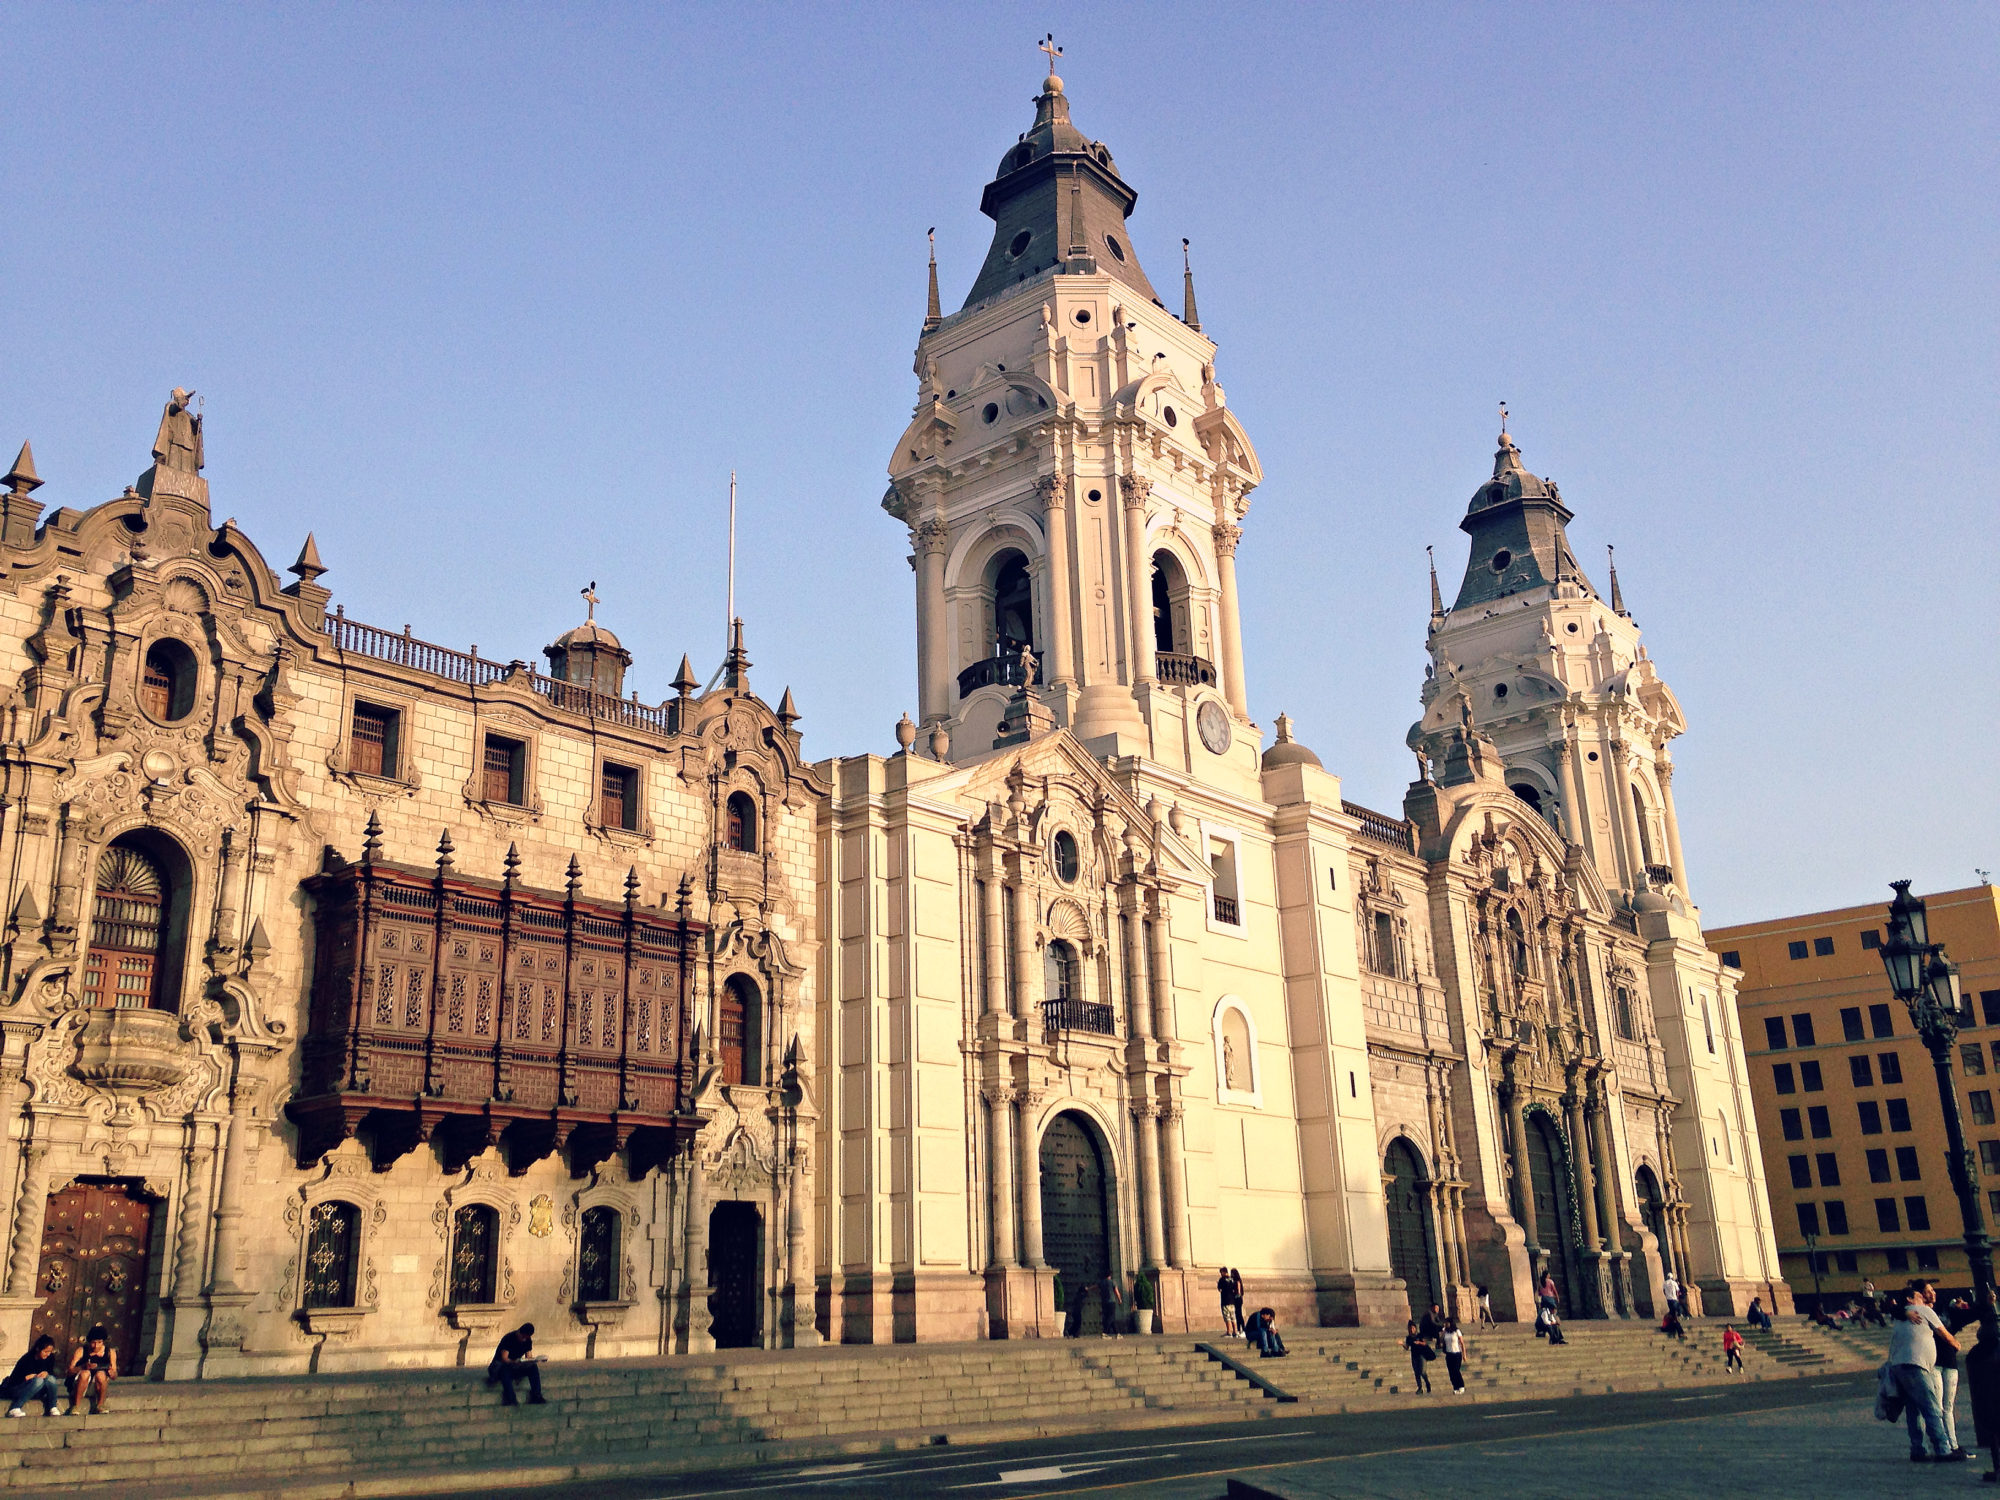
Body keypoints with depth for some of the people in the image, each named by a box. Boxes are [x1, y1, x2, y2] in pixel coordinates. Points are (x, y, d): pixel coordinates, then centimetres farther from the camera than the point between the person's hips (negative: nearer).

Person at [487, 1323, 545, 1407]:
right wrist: (514, 1362, -47)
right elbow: (504, 1359, -27)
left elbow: (528, 1357, -1)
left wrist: (533, 1361, -25)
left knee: (534, 1367, -20)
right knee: (505, 1368, -41)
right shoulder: (508, 1339, -20)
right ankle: (510, 1399, -48)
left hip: (516, 1367, 5)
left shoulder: (528, 1340, -1)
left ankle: (536, 1396, -25)